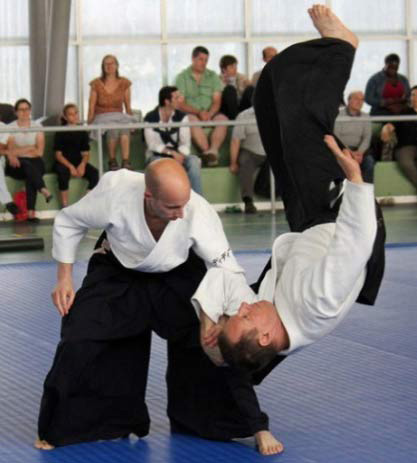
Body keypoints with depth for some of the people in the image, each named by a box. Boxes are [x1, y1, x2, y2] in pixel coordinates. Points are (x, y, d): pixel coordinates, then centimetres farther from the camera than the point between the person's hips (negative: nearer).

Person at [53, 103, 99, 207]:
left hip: (79, 163, 3)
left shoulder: (82, 133, 12)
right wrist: (70, 167, -19)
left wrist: (82, 164, -12)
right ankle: (64, 206, -29)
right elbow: (58, 155, -4)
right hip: (63, 163, -3)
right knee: (64, 172, -38)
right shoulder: (61, 133, 1)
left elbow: (86, 154, 10)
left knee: (94, 172, -25)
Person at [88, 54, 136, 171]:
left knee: (125, 126, -36)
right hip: (102, 117, -2)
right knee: (113, 128, -37)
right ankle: (112, 161, -23)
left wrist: (132, 121, 4)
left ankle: (126, 161, -45)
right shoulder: (96, 84, 2)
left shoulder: (124, 83, 9)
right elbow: (91, 108, 3)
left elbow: (128, 106, 13)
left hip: (119, 117, 2)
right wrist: (89, 125, -5)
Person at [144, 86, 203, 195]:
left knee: (194, 161, -28)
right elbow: (152, 145, -10)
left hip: (177, 155, 3)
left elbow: (185, 143, -4)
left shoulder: (182, 117, 2)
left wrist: (180, 156, -25)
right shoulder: (150, 118, -6)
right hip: (157, 156, -3)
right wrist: (172, 153, -22)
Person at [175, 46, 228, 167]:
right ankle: (207, 151, -48)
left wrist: (209, 114, -16)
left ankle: (213, 150, -47)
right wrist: (199, 112, -16)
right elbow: (180, 104, -2)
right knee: (192, 121, -37)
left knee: (222, 119, -30)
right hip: (190, 113, -2)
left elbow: (217, 101, 6)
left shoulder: (213, 76, 15)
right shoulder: (182, 77, 7)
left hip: (210, 114, 2)